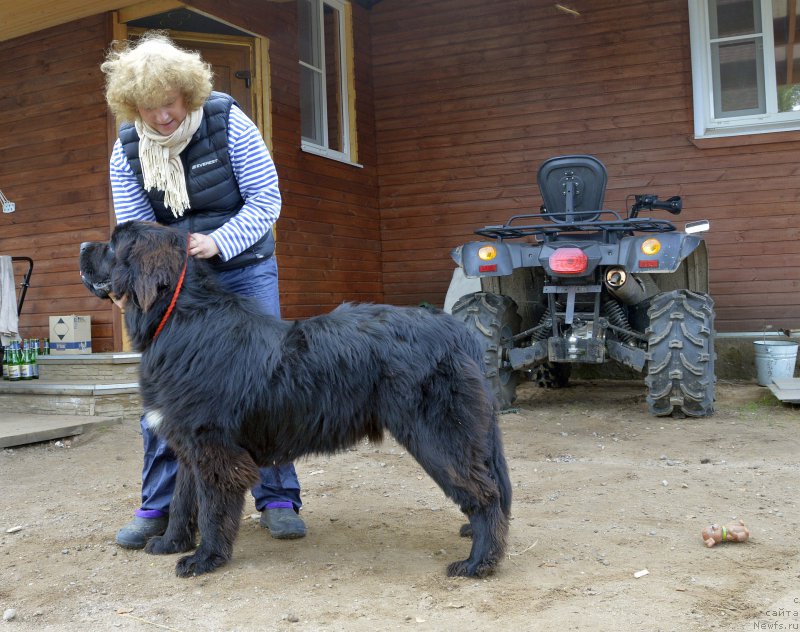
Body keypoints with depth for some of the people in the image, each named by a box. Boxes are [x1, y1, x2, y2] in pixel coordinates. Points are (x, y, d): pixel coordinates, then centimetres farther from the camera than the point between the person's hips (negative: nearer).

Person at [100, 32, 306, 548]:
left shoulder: (226, 120, -14)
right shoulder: (127, 147, -6)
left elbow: (266, 199, -14)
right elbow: (133, 227, -5)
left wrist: (218, 241, -28)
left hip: (244, 269, -2)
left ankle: (279, 498, 7)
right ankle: (158, 506, 12)